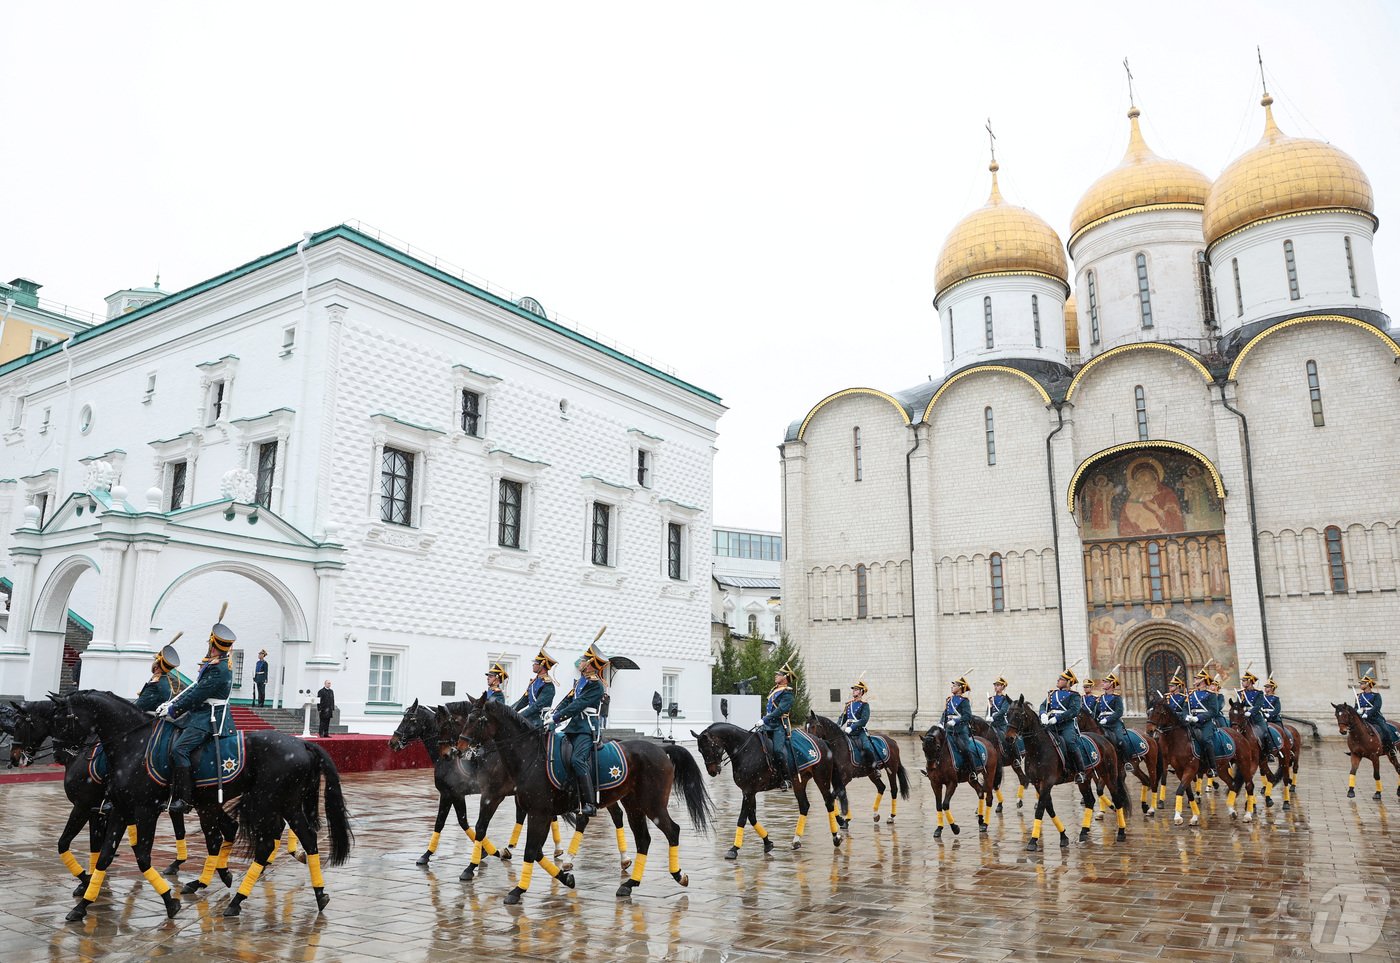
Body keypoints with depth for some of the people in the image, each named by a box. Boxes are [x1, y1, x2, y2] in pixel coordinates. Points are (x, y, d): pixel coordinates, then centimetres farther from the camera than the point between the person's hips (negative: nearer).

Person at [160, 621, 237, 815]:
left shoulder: (219, 670, -18)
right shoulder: (214, 664, 14)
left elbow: (196, 695, -19)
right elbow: (194, 688, 17)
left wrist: (172, 710, -10)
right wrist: (171, 703, 8)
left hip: (209, 719, -11)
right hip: (199, 714, 11)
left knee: (179, 749, -22)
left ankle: (186, 799, -19)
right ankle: (174, 792, 12)